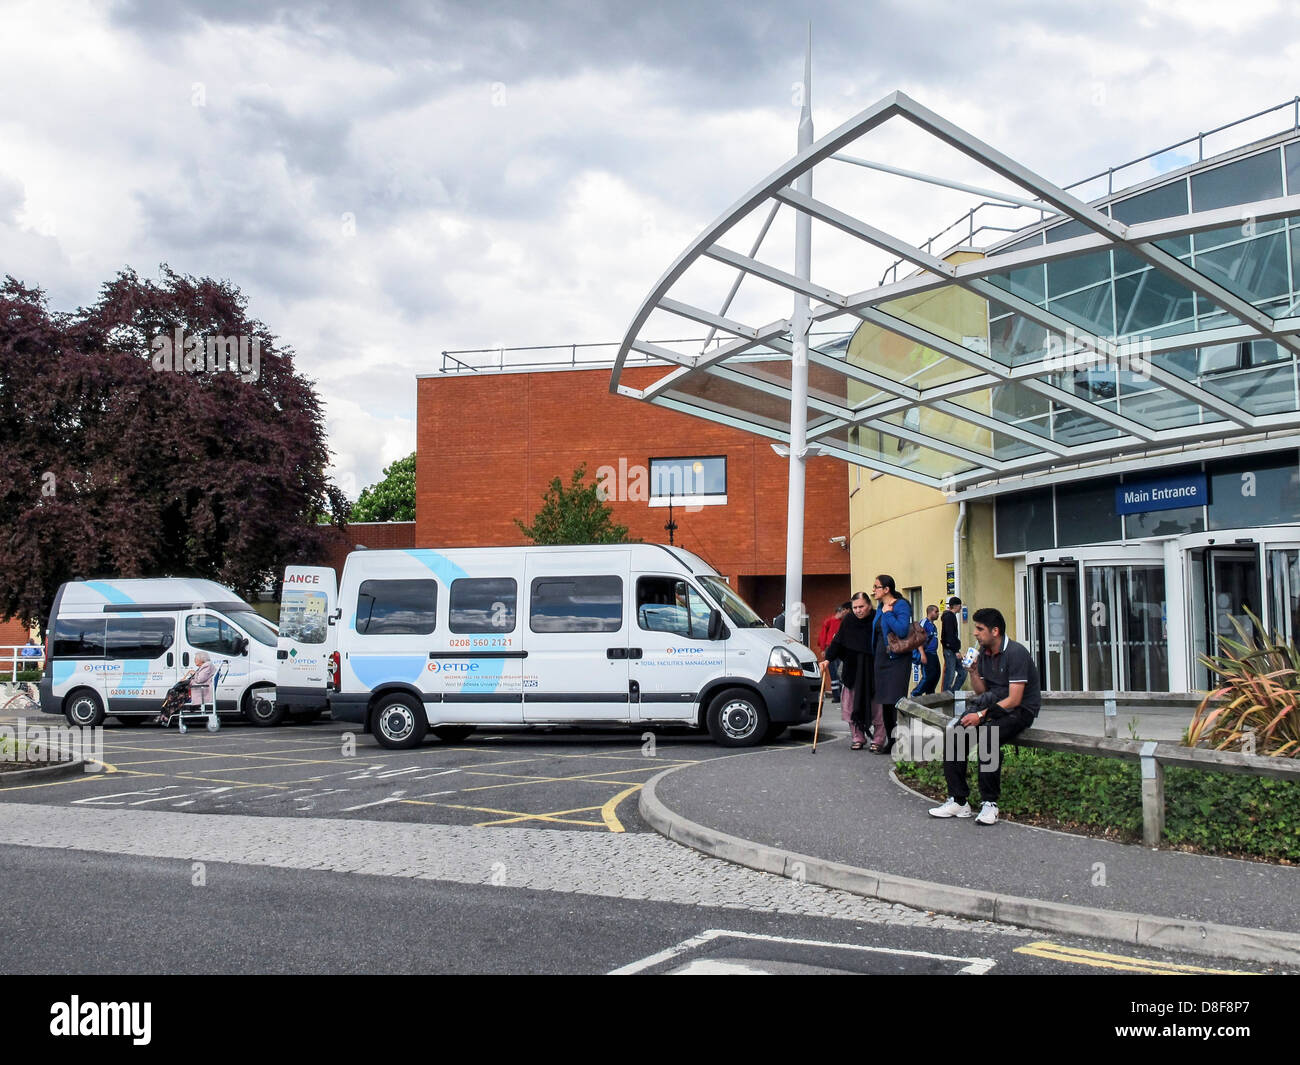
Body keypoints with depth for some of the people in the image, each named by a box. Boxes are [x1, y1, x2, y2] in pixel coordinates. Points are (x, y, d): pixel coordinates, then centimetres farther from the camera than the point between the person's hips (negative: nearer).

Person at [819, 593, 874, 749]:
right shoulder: (848, 620, 0)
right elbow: (837, 641, 2)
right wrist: (828, 659, -6)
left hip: (872, 671, -3)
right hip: (851, 669, 3)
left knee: (874, 705, 0)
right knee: (850, 705, 2)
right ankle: (858, 738, 15)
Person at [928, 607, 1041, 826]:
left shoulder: (1016, 652, -16)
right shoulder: (984, 653, 9)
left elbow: (1014, 700, -20)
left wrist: (982, 715, -23)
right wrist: (973, 672, -5)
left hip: (1020, 710, -7)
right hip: (994, 705, 7)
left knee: (987, 736, -35)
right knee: (955, 735, -16)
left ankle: (990, 803, -23)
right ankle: (958, 801, -12)